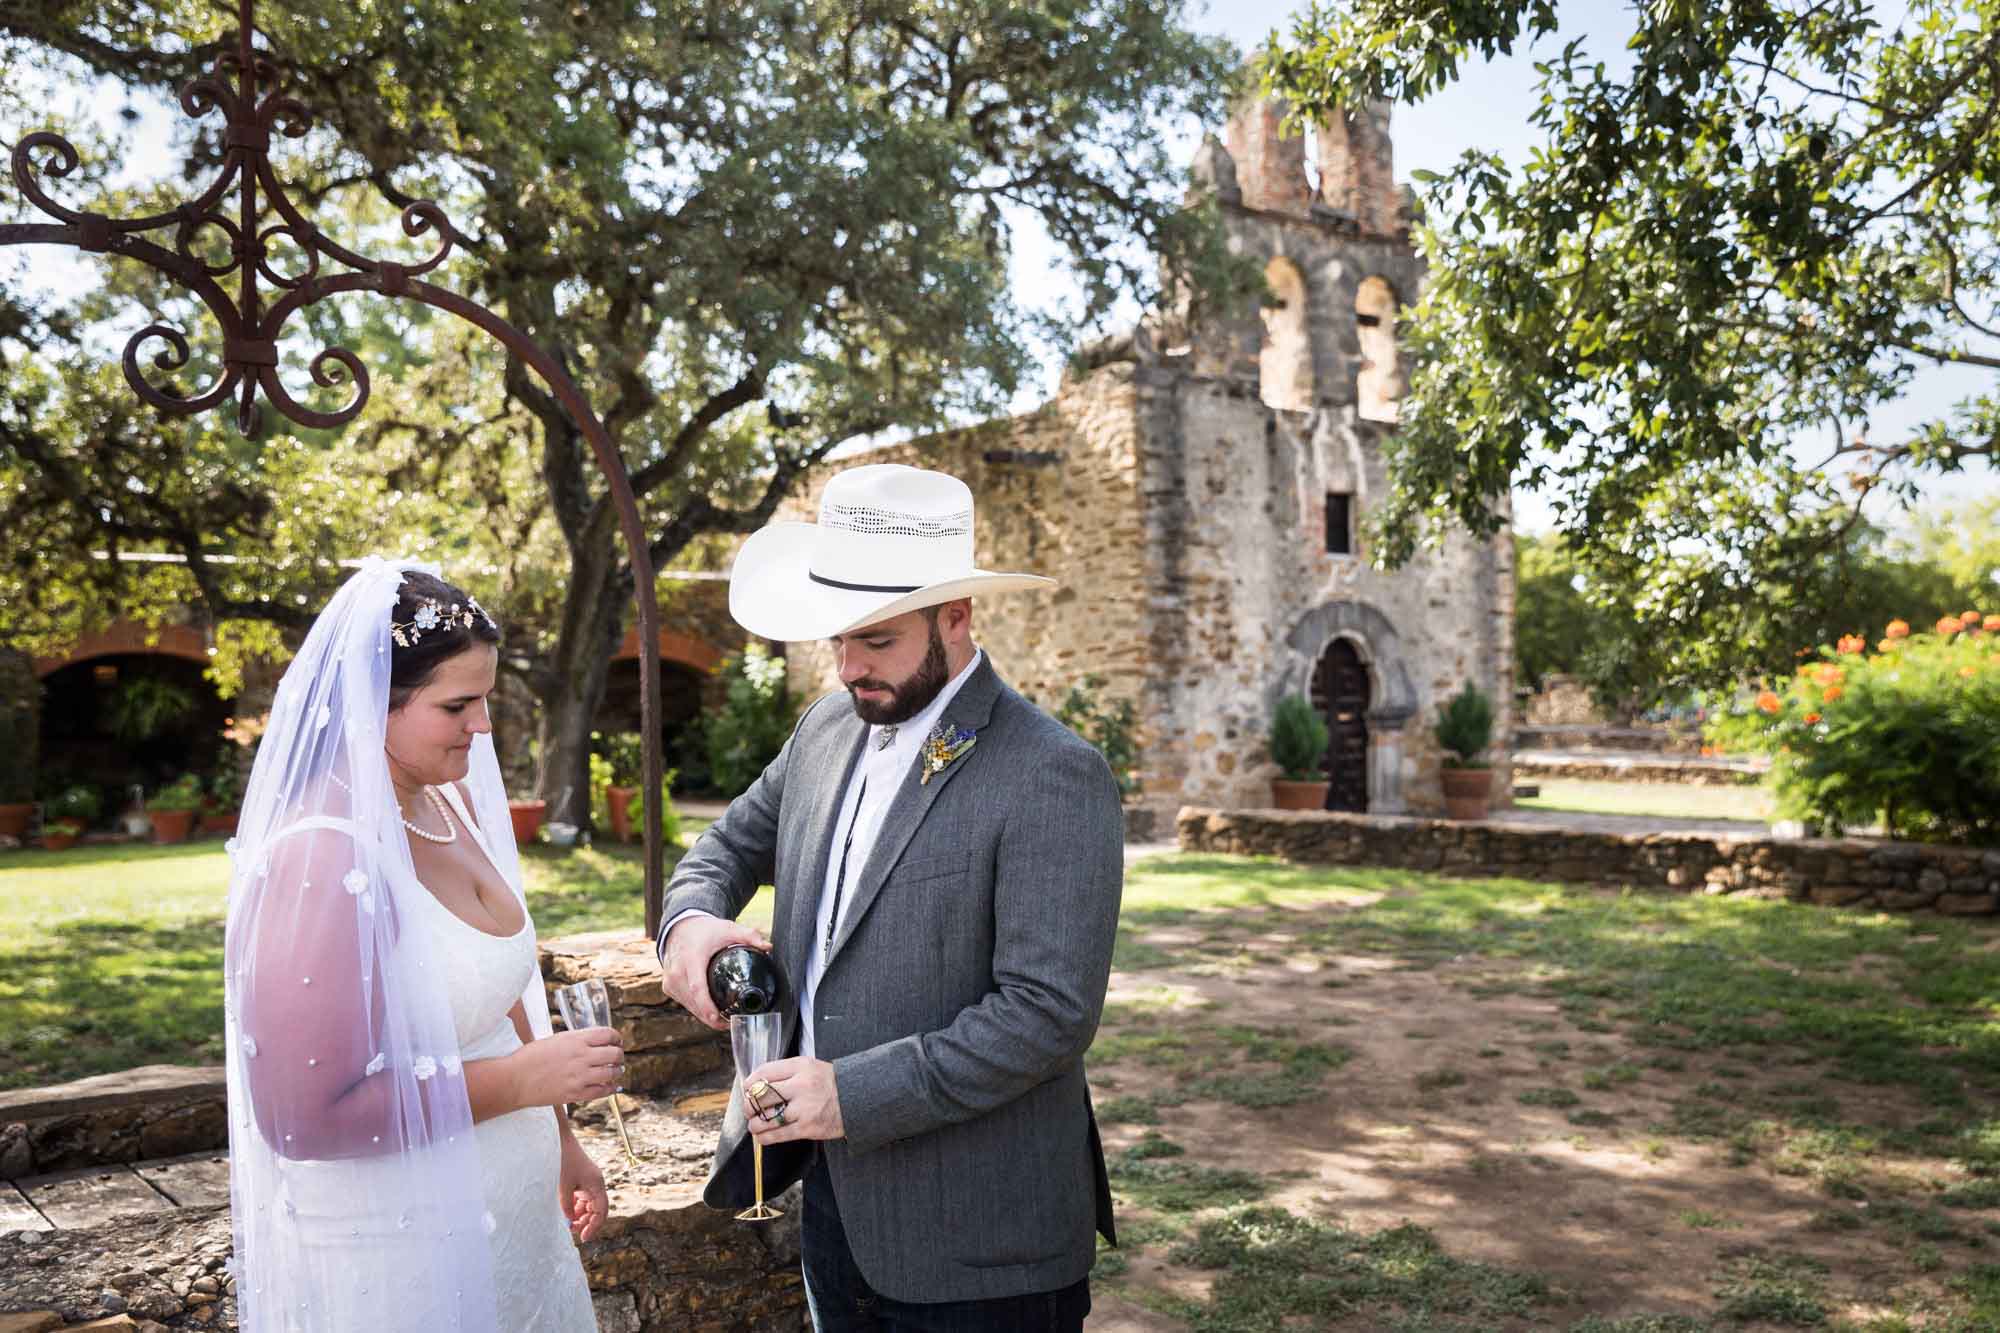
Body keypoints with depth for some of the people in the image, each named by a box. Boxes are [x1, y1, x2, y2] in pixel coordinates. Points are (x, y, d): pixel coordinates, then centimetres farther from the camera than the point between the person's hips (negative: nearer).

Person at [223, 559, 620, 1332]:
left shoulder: (449, 808, 1)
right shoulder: (323, 858, -24)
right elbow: (303, 1115, -24)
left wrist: (558, 1141, 17)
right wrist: (528, 1078, -21)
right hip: (398, 1256, -7)